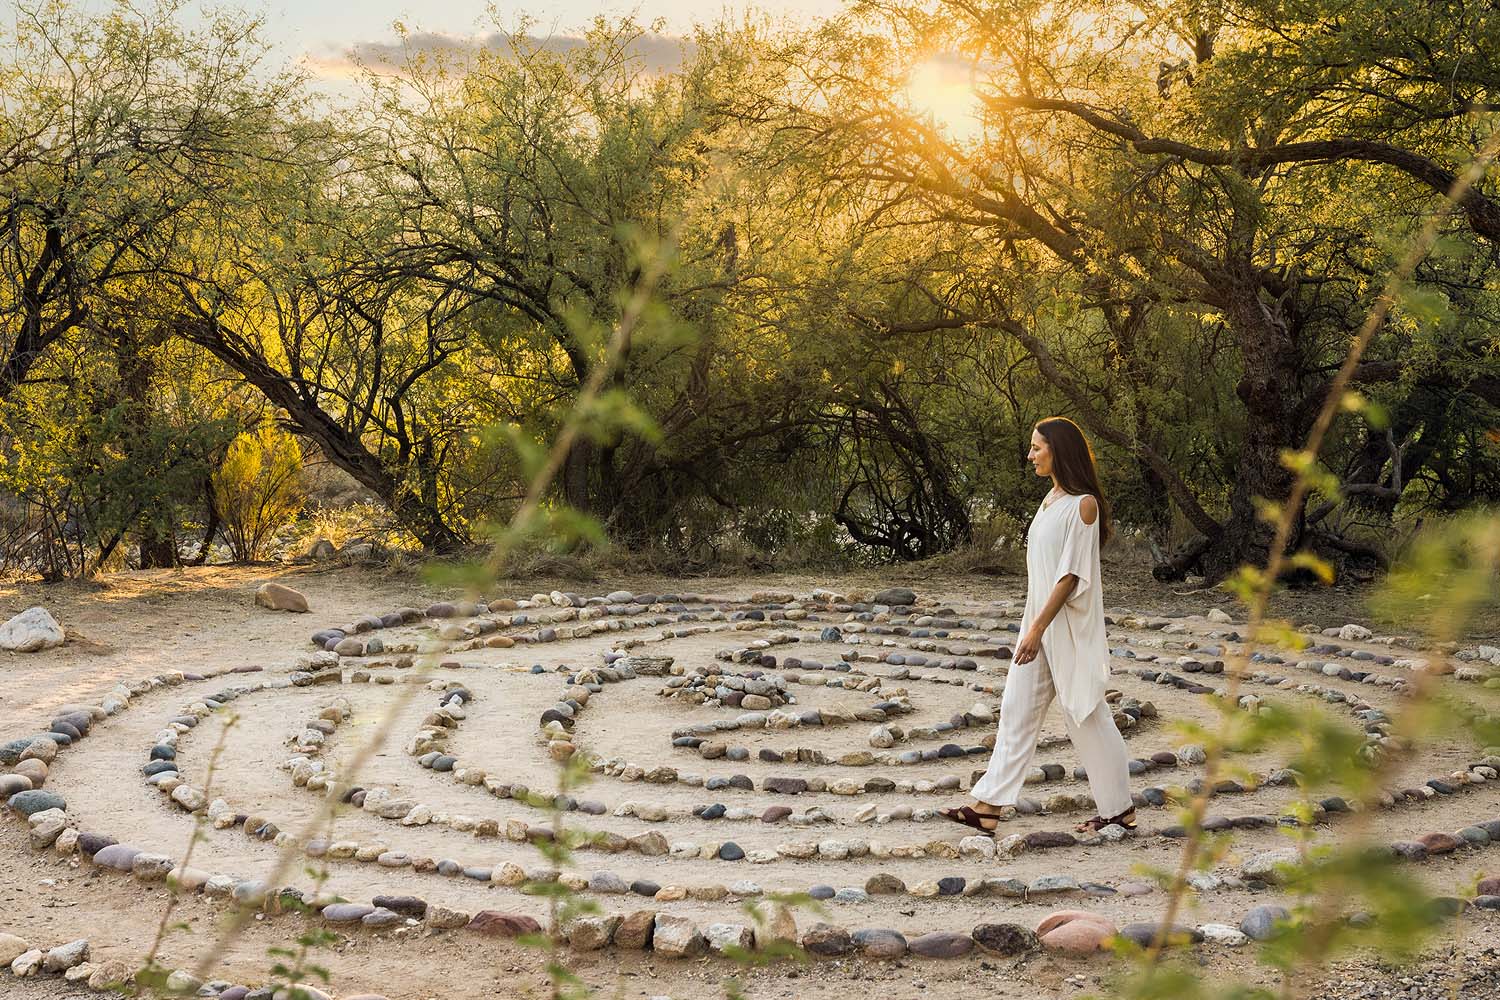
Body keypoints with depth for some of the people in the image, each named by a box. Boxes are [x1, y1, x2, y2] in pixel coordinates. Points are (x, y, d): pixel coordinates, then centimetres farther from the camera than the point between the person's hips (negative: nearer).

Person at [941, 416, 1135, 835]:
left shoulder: (1082, 504, -15)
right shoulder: (1051, 499, 12)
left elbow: (1071, 573, -19)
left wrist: (1038, 627, -22)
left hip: (1069, 626, -9)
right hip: (1040, 621, 9)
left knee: (1085, 714, 1)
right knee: (1016, 709, 5)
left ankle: (1119, 809, 15)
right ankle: (989, 808, 6)